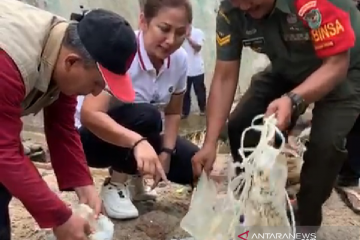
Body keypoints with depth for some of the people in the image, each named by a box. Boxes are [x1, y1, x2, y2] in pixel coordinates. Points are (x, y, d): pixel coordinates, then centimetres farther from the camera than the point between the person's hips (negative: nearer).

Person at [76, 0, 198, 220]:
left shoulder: (180, 59, -12)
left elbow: (173, 112, 1)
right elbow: (89, 115, -41)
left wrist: (166, 153, -13)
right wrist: (138, 142, -55)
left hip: (145, 138, 6)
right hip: (97, 137, -5)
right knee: (146, 117, -35)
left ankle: (135, 179, 13)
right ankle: (115, 185, -11)